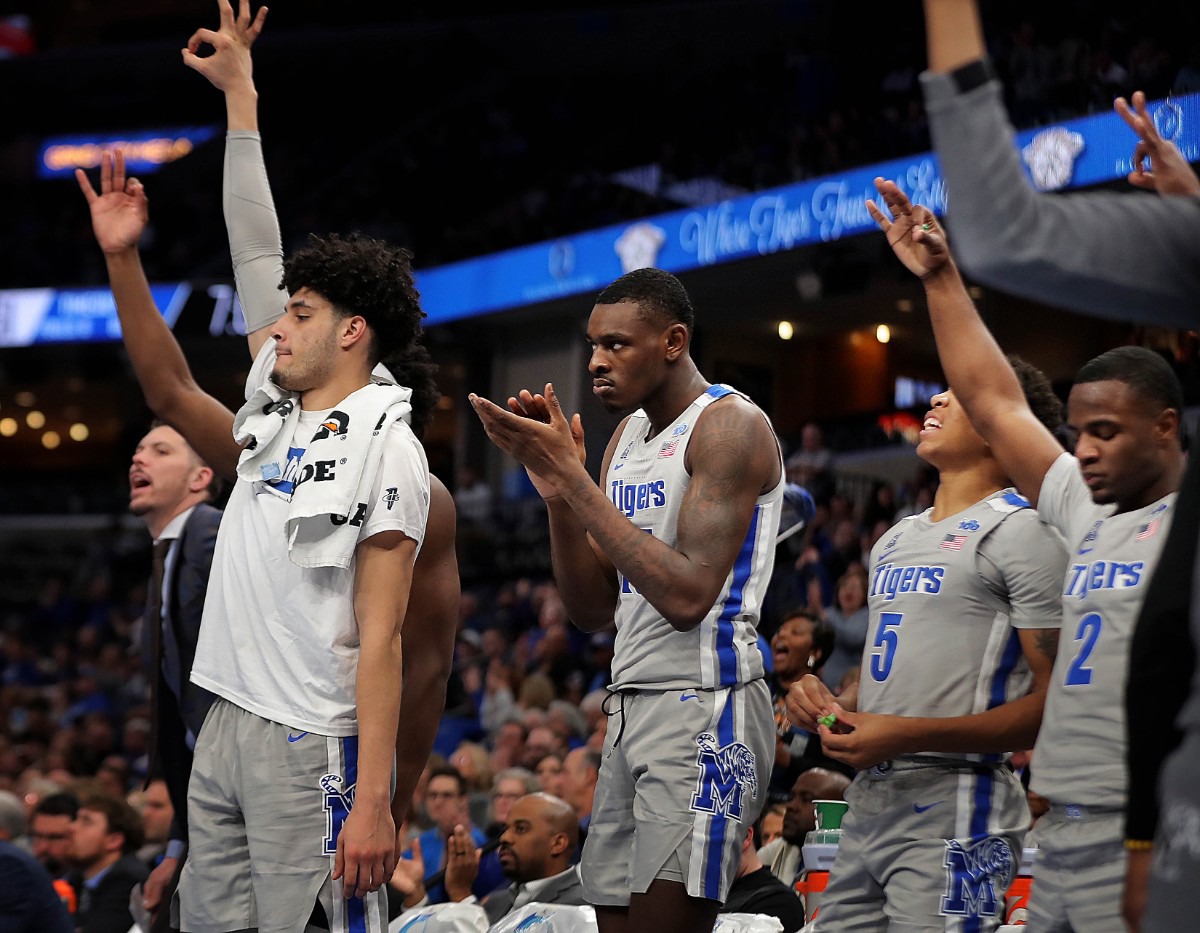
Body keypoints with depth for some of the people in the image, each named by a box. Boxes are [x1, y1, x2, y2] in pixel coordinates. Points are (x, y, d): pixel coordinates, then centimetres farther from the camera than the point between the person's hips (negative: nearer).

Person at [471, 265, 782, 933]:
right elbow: (594, 610, 14)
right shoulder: (628, 435, 16)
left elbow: (687, 596, -22)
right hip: (633, 704, 9)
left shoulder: (731, 426, -11)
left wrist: (573, 476, -19)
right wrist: (557, 490, -1)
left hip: (703, 706, -9)